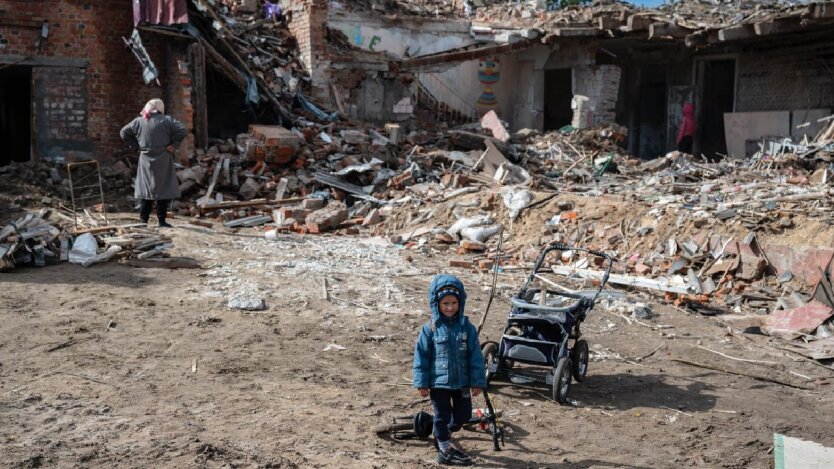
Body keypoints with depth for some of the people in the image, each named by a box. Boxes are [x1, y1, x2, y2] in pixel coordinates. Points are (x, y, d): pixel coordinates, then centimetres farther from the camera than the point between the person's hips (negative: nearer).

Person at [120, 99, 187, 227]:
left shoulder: (138, 122, 5)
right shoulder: (167, 120, -5)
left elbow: (124, 132, 10)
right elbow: (183, 130, -13)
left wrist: (135, 146, 9)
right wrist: (174, 145, -7)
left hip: (145, 161, 3)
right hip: (163, 161, -3)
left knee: (145, 189, 9)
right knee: (163, 190, 2)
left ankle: (143, 220, 9)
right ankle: (162, 220, 2)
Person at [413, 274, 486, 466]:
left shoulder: (467, 327, -4)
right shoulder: (430, 329, -9)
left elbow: (475, 356, -2)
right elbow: (421, 356, -5)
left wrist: (477, 382, -4)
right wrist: (421, 383, -8)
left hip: (461, 382, 3)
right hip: (438, 382, -3)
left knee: (463, 415, 13)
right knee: (442, 416, 8)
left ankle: (443, 434, 39)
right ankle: (445, 451, 22)